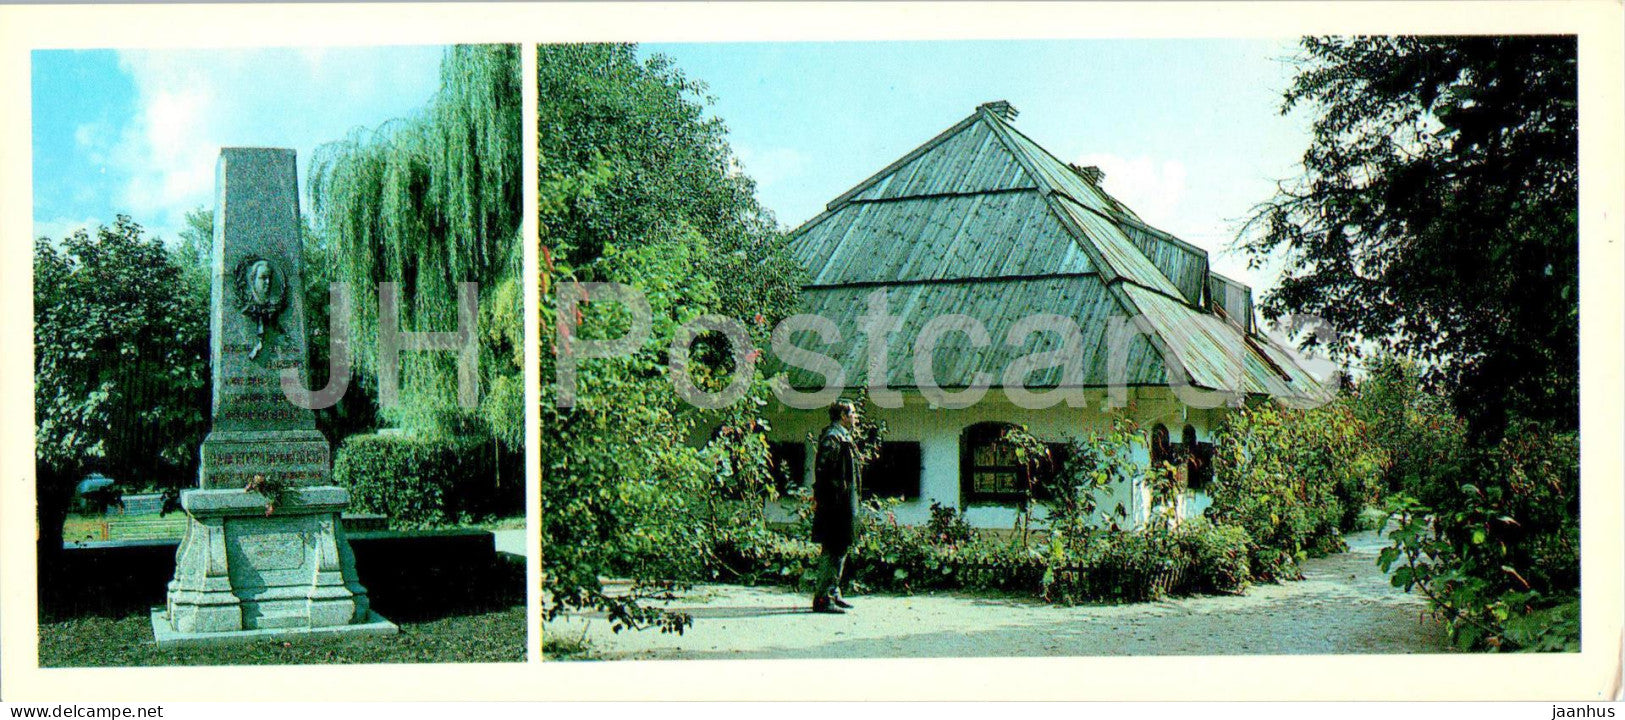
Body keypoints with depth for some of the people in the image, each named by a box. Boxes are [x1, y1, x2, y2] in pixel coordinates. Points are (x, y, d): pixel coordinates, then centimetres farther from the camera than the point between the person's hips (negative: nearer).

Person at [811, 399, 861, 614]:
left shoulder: (844, 437, 19)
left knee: (840, 548, 16)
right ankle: (822, 598, -8)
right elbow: (822, 471, -20)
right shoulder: (832, 438, -14)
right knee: (833, 550, -10)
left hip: (844, 504, 11)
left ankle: (832, 593, 24)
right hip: (837, 504, -11)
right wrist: (821, 499, -24)